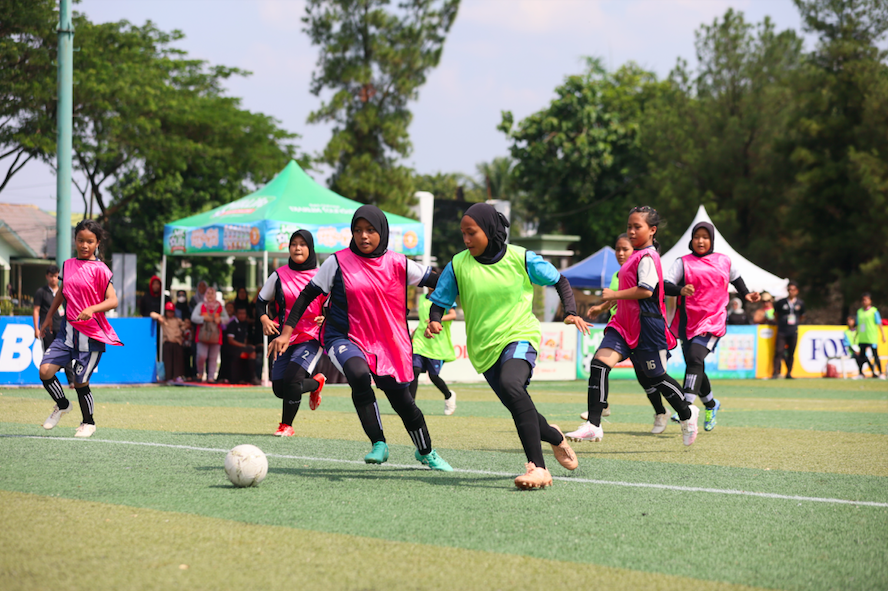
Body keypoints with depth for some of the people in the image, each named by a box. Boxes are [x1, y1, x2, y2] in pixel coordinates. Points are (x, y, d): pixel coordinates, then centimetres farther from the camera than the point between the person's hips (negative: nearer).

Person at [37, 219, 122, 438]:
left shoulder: (99, 269, -9)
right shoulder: (68, 265, 9)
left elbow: (112, 300, -16)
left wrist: (91, 309, -32)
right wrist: (48, 318, 26)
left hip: (91, 334, -5)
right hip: (68, 330, 5)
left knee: (80, 381, 0)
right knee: (45, 370, -9)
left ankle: (88, 423, 22)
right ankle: (62, 405, 17)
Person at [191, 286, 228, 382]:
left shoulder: (219, 306, 13)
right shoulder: (201, 306, 8)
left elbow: (226, 318, 12)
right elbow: (193, 317, -2)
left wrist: (220, 319, -9)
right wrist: (204, 318, -16)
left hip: (215, 335, 2)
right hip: (203, 335, -2)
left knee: (213, 358, -2)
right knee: (202, 356, -13)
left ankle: (211, 377, 1)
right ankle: (200, 373, 11)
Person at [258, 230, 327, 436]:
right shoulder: (279, 275, 4)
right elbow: (261, 301, 11)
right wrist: (264, 319, -9)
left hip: (311, 338, -4)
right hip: (286, 339, 4)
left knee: (291, 378, -23)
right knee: (279, 388, 1)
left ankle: (286, 425, -3)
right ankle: (316, 382, 31)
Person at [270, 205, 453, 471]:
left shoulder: (398, 264, -1)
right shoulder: (338, 262, -5)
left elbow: (438, 282, 7)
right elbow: (308, 294, -1)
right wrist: (286, 332, -5)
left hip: (387, 344, 2)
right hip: (344, 338, -2)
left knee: (403, 401, 5)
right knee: (359, 375, -34)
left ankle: (426, 452, 34)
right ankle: (379, 445, -26)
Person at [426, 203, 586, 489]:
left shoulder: (521, 259, -5)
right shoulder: (458, 265, 0)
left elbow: (559, 280, 8)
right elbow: (439, 301, 6)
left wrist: (570, 312, -6)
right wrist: (434, 321, -16)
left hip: (519, 336, -4)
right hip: (484, 348, 4)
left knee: (511, 385, -34)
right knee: (521, 410, 8)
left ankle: (538, 468, -39)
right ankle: (555, 437, 44)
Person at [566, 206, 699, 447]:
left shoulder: (647, 257, -13)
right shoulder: (636, 255, 17)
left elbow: (646, 290, -24)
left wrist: (614, 295, -18)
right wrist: (604, 305, 27)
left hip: (645, 326, -9)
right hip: (625, 324, 9)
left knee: (654, 377, 5)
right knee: (599, 363, -9)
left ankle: (687, 414, 30)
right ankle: (593, 426, -13)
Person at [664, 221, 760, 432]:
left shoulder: (724, 261, 11)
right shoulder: (683, 262, 5)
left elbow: (735, 278, 30)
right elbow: (665, 286, -7)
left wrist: (746, 295, 15)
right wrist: (680, 290, -26)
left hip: (713, 320, -2)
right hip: (688, 321, 2)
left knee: (695, 358, -23)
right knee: (694, 366, 9)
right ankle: (711, 404, 34)